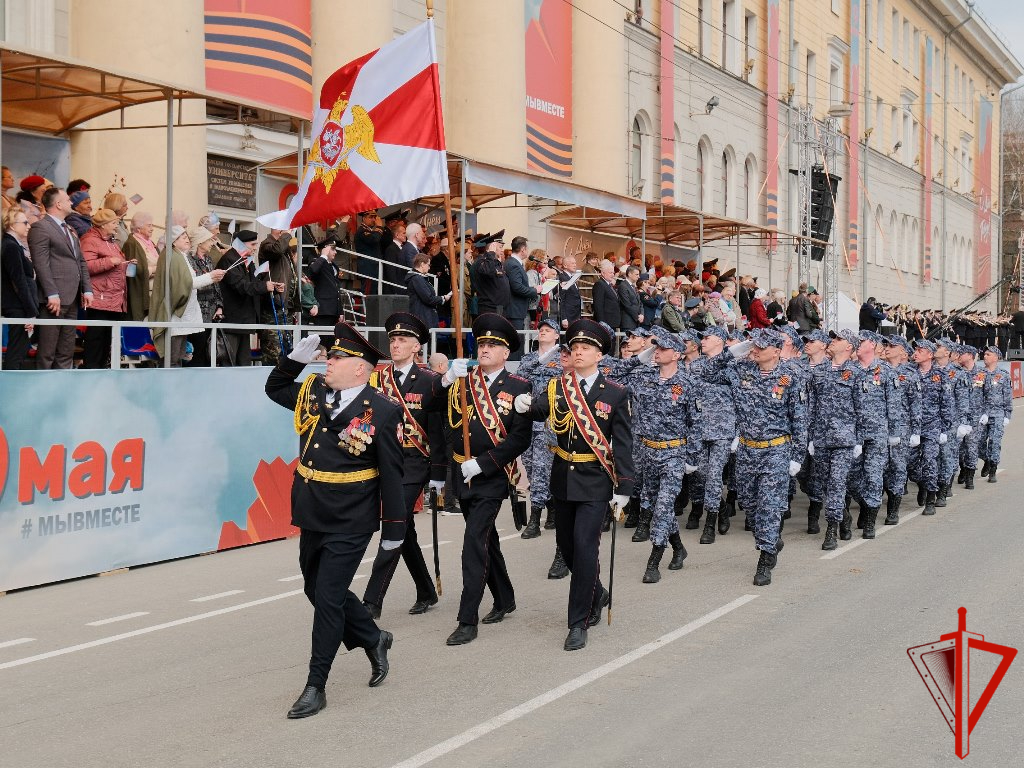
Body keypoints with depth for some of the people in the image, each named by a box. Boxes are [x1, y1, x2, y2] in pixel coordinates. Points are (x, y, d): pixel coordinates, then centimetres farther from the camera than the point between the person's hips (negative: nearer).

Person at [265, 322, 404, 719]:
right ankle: (374, 640, 40)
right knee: (316, 590, 19)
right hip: (311, 516, 7)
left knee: (329, 597, -4)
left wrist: (393, 527, -7)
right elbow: (275, 388, 23)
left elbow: (391, 474, -10)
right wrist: (296, 358, 4)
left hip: (350, 523, -7)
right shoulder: (314, 391, 4)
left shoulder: (382, 411, -13)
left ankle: (315, 687, 7)